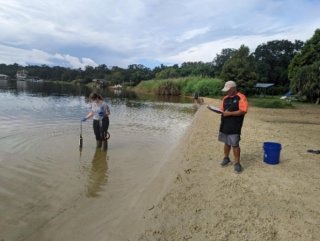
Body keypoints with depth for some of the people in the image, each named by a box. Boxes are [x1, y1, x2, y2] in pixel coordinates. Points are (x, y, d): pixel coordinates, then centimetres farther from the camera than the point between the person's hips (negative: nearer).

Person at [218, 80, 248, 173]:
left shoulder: (241, 97, -9)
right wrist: (223, 112, -4)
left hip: (234, 126, -6)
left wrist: (230, 113, -19)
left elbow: (243, 111, -17)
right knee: (226, 143, 16)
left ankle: (237, 163, 7)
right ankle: (226, 158, 32)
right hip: (224, 125, 7)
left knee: (235, 145, -4)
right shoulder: (225, 98, 14)